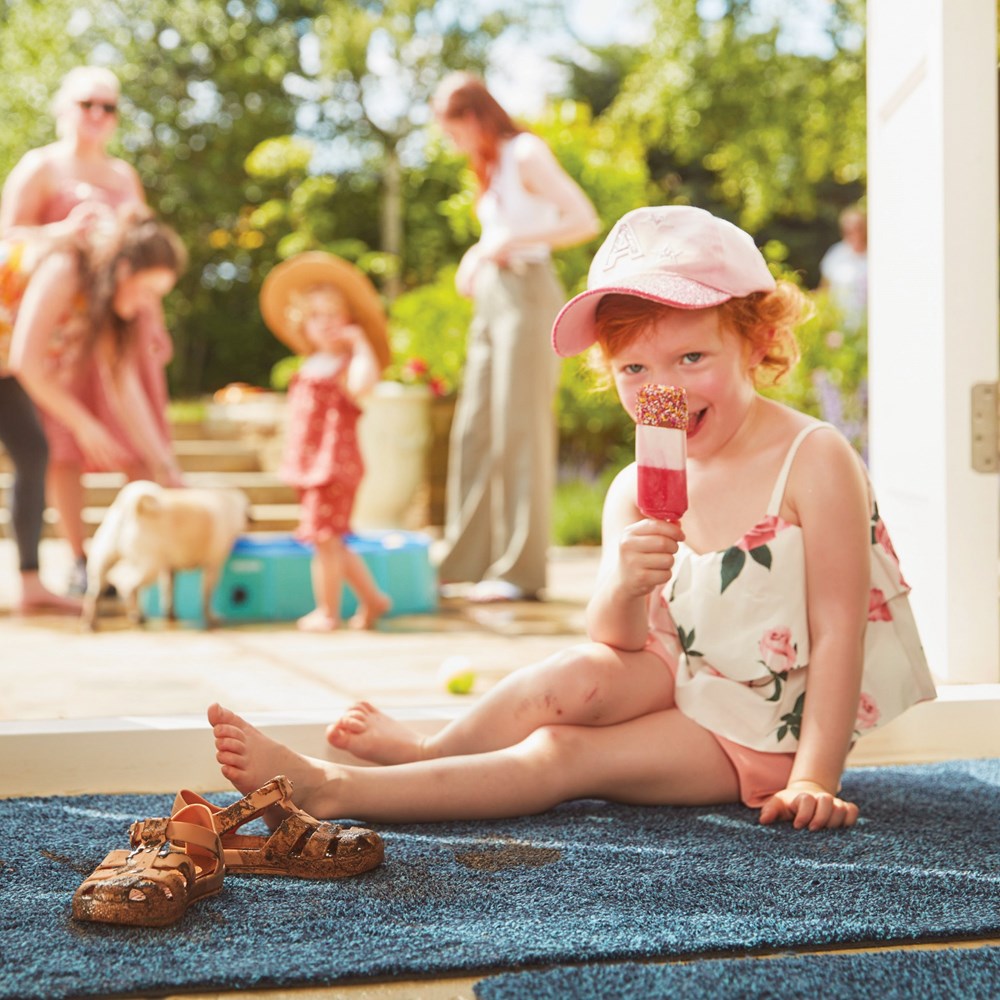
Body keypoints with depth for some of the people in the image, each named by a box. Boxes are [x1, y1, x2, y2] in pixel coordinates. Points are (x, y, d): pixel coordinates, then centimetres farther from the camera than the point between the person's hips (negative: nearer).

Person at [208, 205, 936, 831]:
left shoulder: (814, 460, -17)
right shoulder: (638, 491, -3)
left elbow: (839, 630, -17)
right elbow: (619, 644, -9)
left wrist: (814, 779, -22)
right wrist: (625, 589, -33)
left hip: (763, 733, -5)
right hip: (675, 680, 5)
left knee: (566, 756, -22)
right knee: (575, 680, -28)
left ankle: (331, 787, -25)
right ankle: (429, 751, -10)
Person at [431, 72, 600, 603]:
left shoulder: (527, 155, -7)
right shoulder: (491, 165, 17)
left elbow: (585, 220, -15)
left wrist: (512, 242, -18)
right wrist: (477, 255, 6)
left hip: (527, 295, -9)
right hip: (491, 299, 9)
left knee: (519, 430, -7)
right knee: (474, 430, 7)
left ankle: (521, 569, -2)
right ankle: (469, 558, 12)